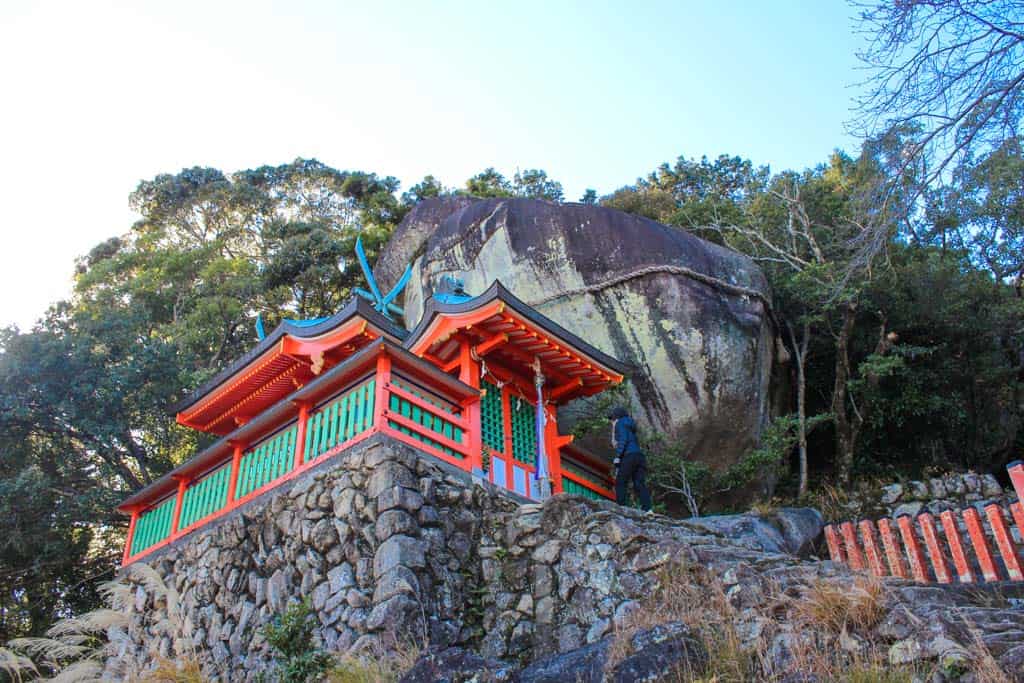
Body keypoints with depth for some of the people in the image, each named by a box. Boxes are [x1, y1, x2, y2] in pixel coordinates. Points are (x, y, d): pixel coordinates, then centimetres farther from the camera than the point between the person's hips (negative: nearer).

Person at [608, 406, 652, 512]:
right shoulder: (630, 425, 31)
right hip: (640, 456, 7)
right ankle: (647, 509, -16)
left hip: (629, 456, -7)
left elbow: (623, 439, -8)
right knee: (639, 484, -3)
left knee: (620, 483, -4)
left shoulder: (620, 423, 7)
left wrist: (617, 456, -12)